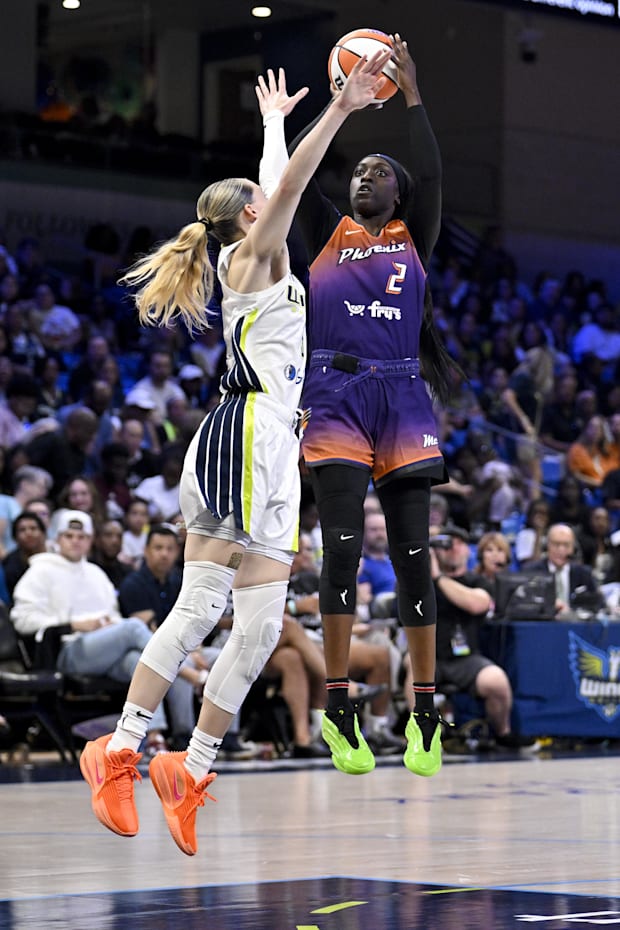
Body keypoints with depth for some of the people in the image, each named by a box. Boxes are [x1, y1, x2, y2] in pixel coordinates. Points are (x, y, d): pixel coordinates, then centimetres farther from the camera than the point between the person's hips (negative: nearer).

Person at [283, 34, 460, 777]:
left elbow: (431, 175, -1)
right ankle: (338, 708, -7)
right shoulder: (328, 233, 14)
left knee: (413, 555, -2)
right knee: (342, 547, -11)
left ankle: (424, 714, 1)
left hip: (403, 396, 1)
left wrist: (411, 96, -4)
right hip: (336, 394, -1)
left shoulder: (414, 237, 14)